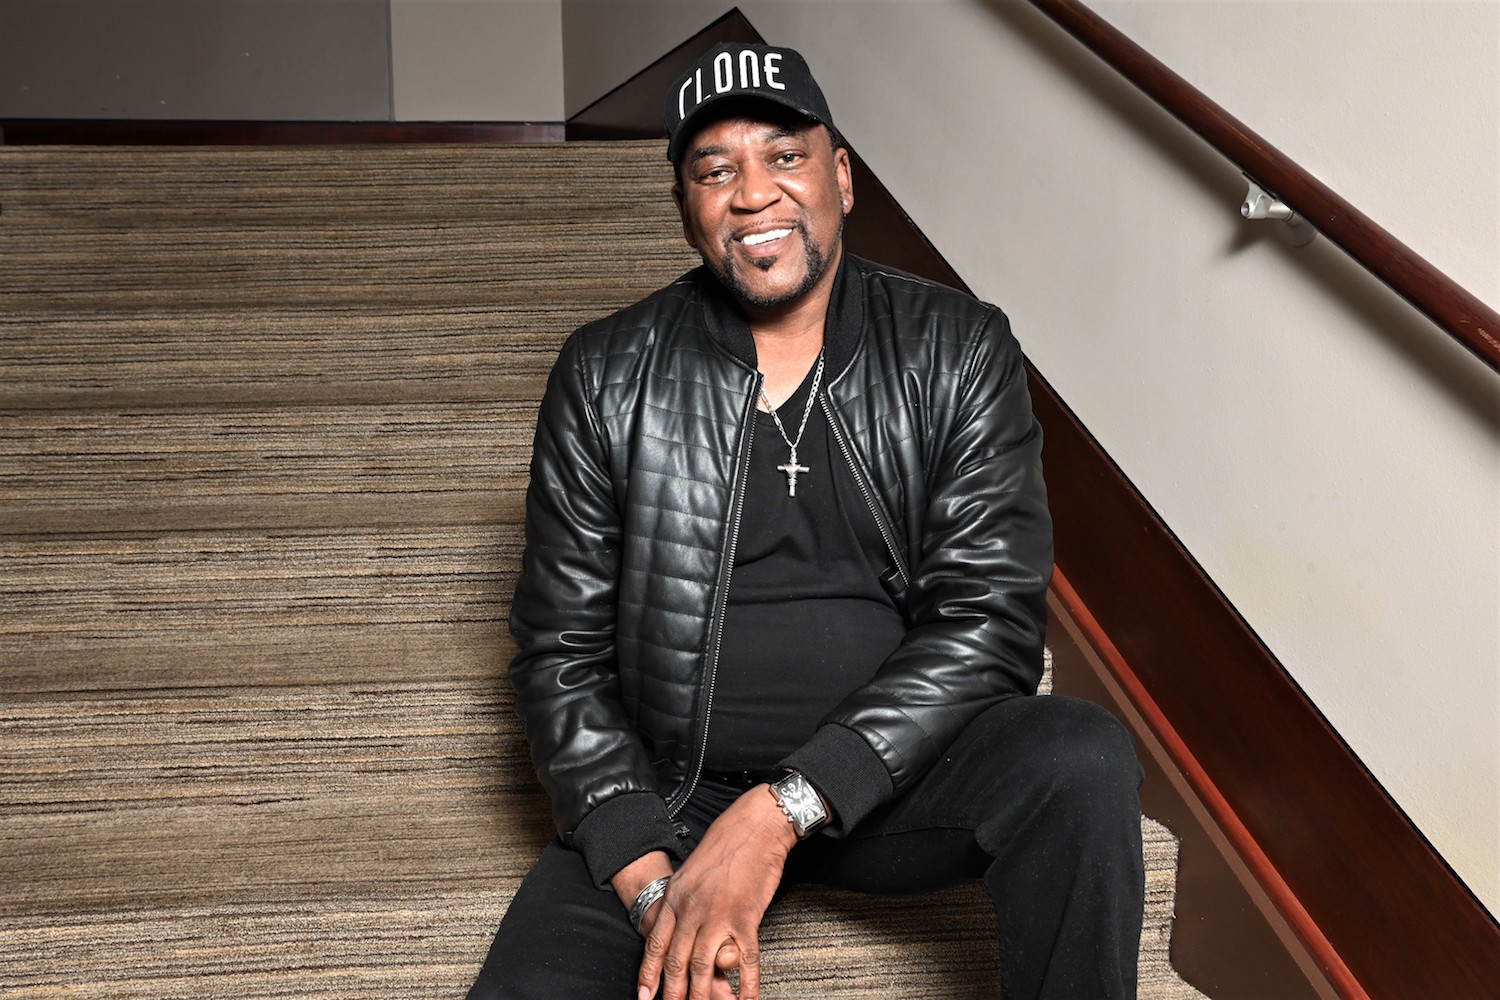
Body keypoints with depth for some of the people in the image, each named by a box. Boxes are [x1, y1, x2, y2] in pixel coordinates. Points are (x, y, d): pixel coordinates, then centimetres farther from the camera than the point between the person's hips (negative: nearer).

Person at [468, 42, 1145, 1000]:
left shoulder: (959, 353, -2)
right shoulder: (607, 377, 0)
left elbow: (989, 619, -10)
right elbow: (562, 651, -1)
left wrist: (782, 809, -21)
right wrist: (652, 881, -16)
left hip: (887, 773, 1)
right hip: (667, 793, 0)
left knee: (1083, 760, -29)